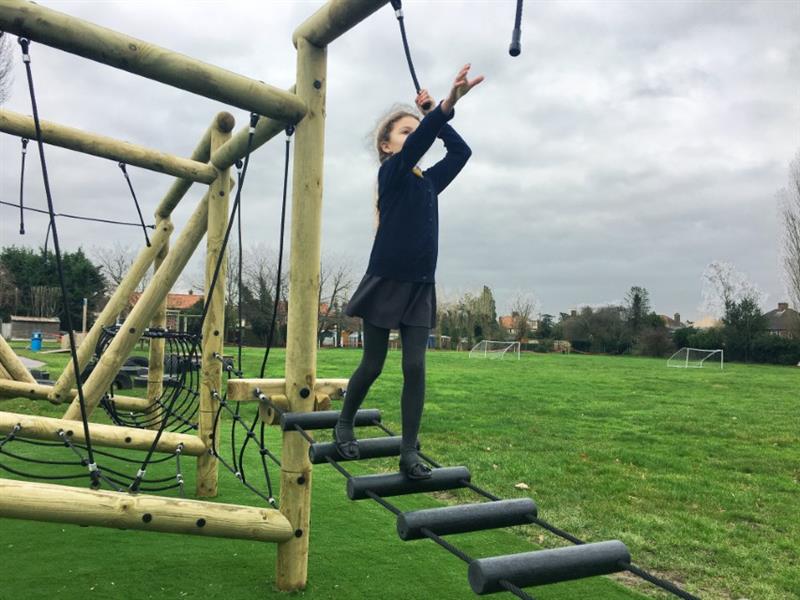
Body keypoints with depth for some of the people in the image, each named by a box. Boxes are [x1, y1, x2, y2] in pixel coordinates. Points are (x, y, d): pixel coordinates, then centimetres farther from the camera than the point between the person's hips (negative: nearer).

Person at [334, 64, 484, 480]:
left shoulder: (429, 181, 12)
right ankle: (344, 424, 31)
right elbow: (416, 144, -25)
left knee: (414, 367, -2)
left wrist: (434, 114, 12)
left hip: (420, 287, 5)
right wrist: (447, 105, -39)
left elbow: (461, 151, 14)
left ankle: (409, 453, 4)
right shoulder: (390, 173, -6)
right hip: (385, 283, -5)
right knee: (372, 366, 6)